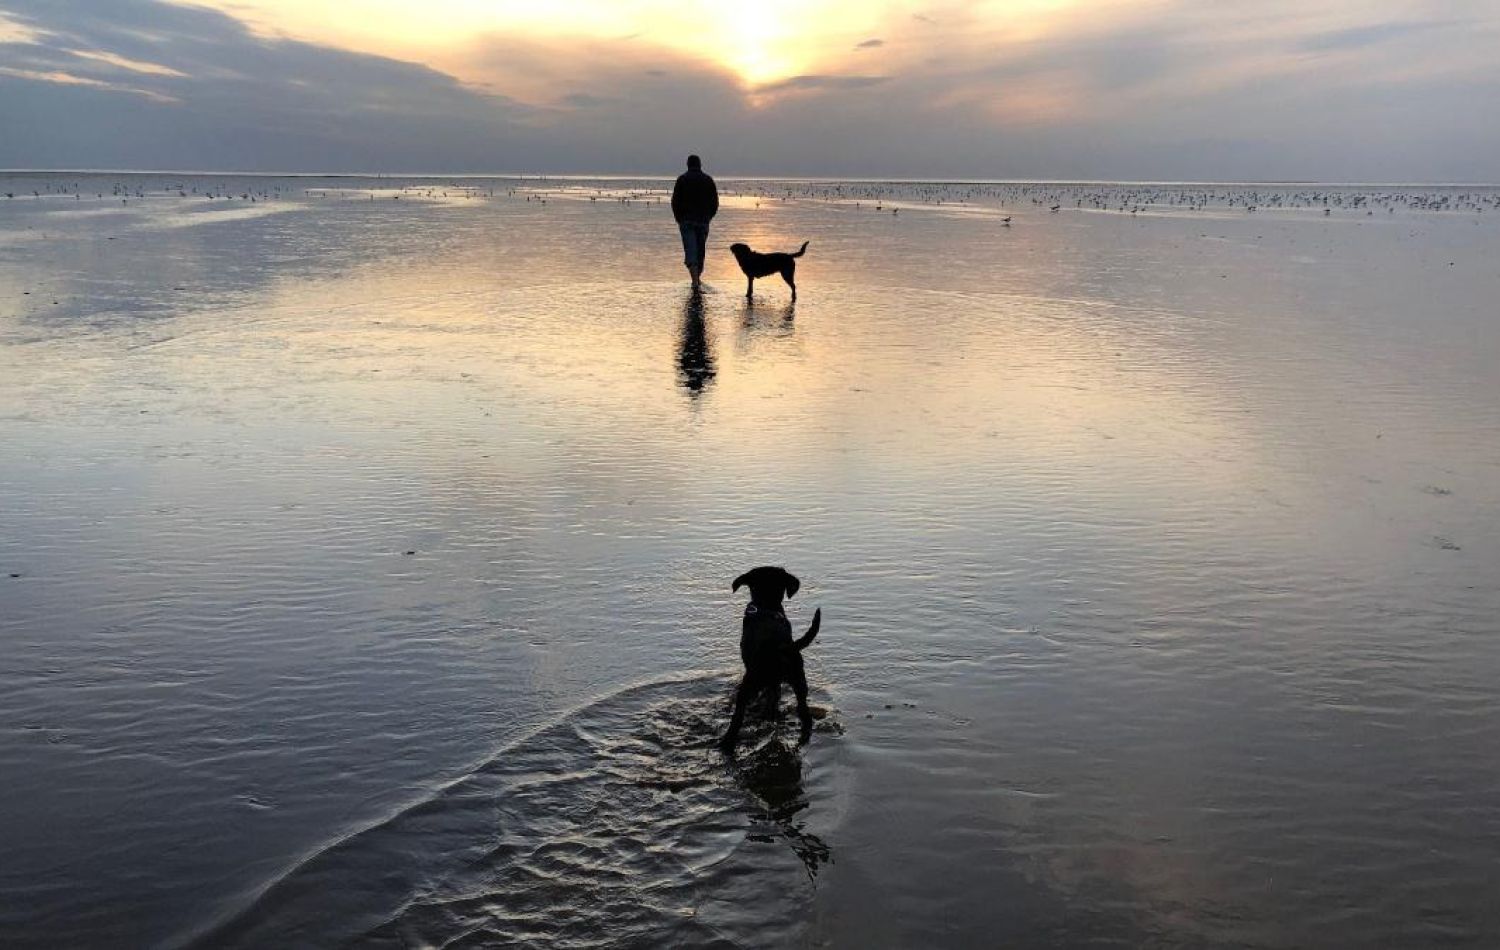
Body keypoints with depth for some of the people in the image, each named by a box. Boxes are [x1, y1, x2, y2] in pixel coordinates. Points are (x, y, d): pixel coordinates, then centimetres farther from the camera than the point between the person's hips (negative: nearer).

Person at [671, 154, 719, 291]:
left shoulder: (682, 179, -1)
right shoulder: (708, 180, 5)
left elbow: (675, 201, -2)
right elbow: (715, 202, 5)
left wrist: (679, 218, 11)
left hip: (686, 221, -2)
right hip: (703, 221, 2)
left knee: (690, 250, -7)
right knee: (700, 250, 14)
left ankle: (695, 281, -21)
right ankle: (698, 279, 24)